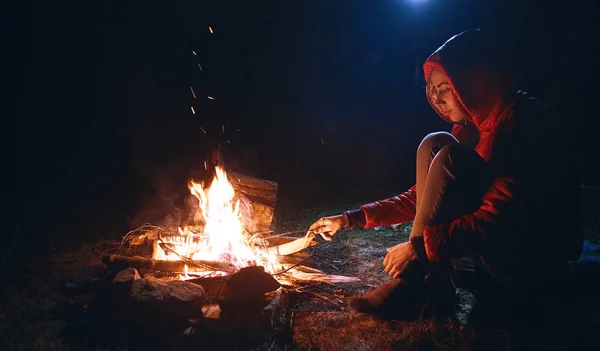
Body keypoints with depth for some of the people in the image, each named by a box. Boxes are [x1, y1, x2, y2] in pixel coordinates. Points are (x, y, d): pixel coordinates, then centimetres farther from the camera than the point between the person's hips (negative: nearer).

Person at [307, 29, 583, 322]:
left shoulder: (527, 124, -18)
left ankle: (413, 283, -18)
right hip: (491, 254, 8)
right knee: (434, 145, -4)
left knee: (448, 156, -23)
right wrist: (350, 219, 4)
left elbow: (499, 219, -28)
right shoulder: (469, 129, 7)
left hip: (531, 267, -8)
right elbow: (427, 197, 9)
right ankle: (433, 282, -12)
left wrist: (420, 246, -26)